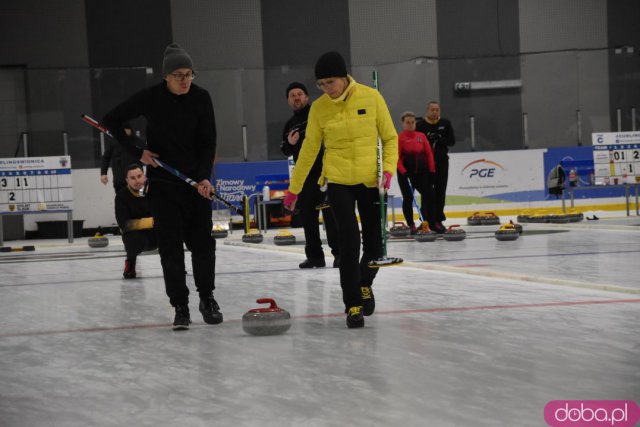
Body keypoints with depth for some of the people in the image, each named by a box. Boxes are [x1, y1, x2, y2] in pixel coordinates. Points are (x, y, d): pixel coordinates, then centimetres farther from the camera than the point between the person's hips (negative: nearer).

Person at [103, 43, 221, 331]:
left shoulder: (201, 98, -8)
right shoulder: (150, 98, -11)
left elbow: (208, 142, -6)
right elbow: (112, 120, -1)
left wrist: (205, 177, -19)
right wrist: (138, 151, -6)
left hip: (195, 179, 1)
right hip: (162, 181, -1)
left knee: (202, 241, 2)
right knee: (170, 245, -3)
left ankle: (207, 298, 19)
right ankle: (180, 307, 3)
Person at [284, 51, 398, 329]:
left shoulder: (371, 98, -7)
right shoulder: (319, 108, -3)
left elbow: (390, 137, 1)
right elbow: (309, 150, 5)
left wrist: (388, 169, -14)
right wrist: (294, 188, 8)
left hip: (371, 181, 0)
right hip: (339, 182, 0)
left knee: (374, 243, 6)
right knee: (349, 242, -12)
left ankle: (365, 284, 37)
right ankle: (353, 305, -2)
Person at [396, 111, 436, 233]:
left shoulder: (422, 136, 9)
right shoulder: (399, 138, -3)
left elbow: (429, 153, 9)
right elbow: (397, 157, -9)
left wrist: (431, 170, 2)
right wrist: (403, 172, -18)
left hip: (422, 172, 3)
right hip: (406, 173, -3)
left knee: (428, 195, -2)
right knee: (408, 198, 2)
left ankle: (431, 223, 6)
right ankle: (411, 225, 9)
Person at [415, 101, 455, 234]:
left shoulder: (445, 124, 5)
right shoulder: (420, 125, -2)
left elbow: (452, 141, 0)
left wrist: (439, 139, -15)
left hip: (441, 161, 2)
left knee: (440, 191, 0)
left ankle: (438, 220, 4)